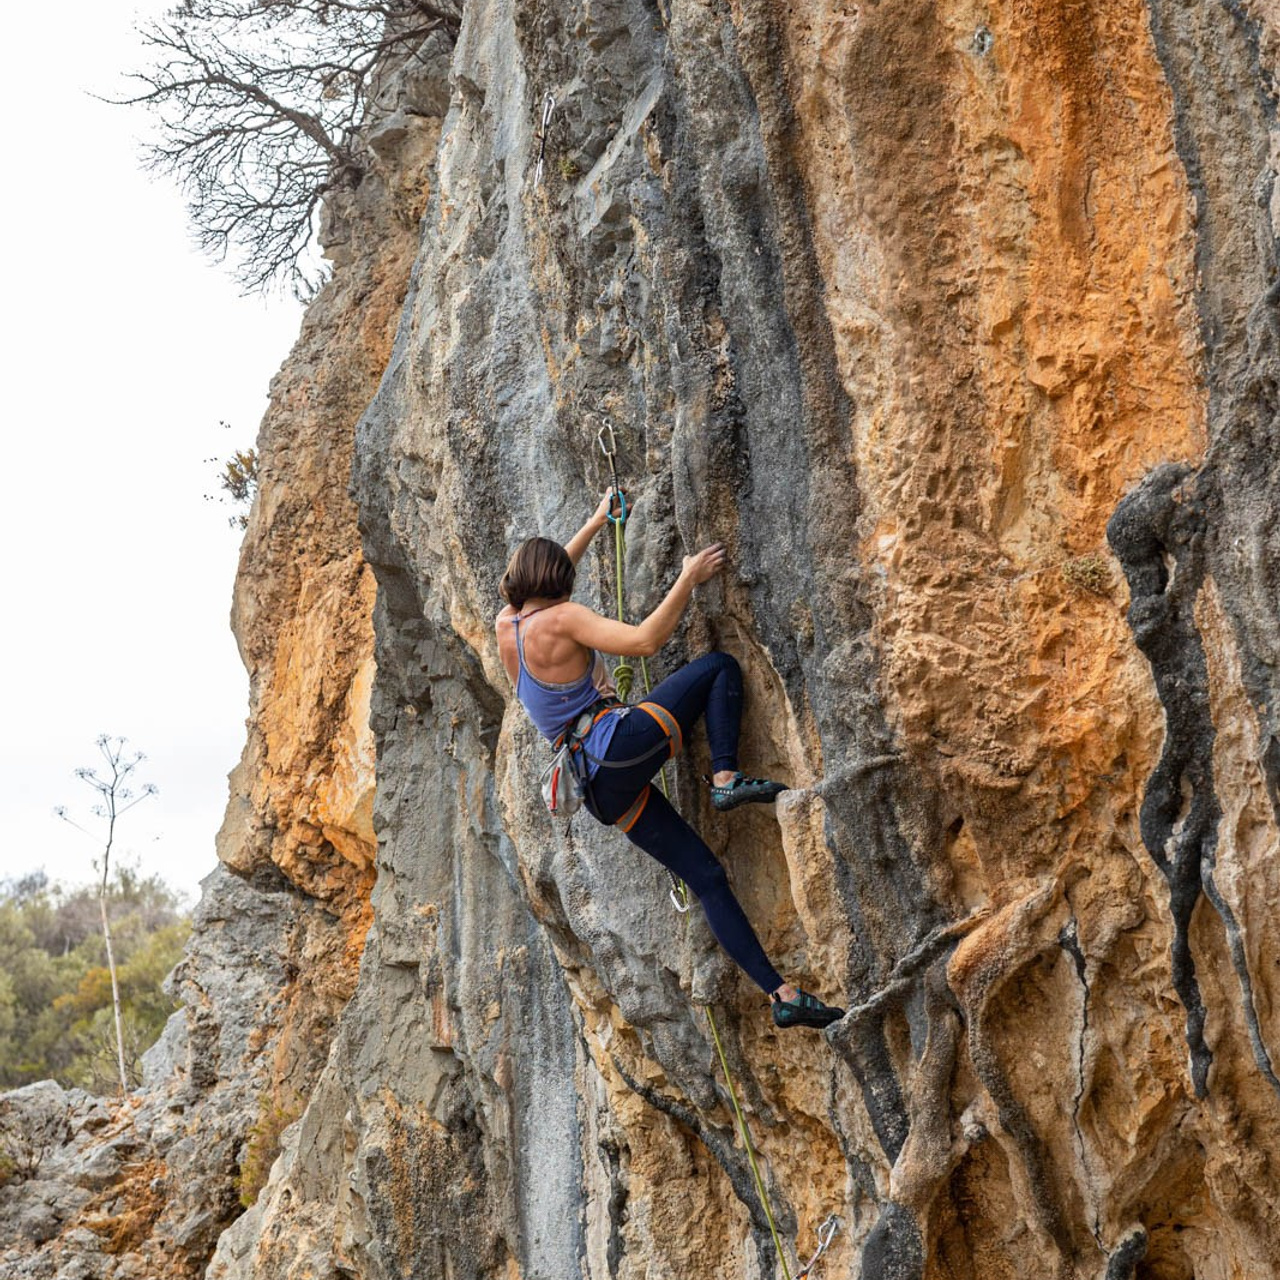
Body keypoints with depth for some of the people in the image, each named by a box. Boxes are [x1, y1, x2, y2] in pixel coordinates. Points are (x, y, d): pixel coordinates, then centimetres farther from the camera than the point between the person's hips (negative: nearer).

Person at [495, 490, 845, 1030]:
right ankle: (725, 777, -13)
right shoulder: (561, 618, -7)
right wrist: (688, 580, -7)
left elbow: (540, 581, 36)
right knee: (719, 666, 5)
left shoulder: (507, 625, 14)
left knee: (706, 876, 6)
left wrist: (595, 523, 40)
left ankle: (781, 994, 2)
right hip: (621, 743, -8)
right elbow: (644, 641, -18)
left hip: (601, 789, 8)